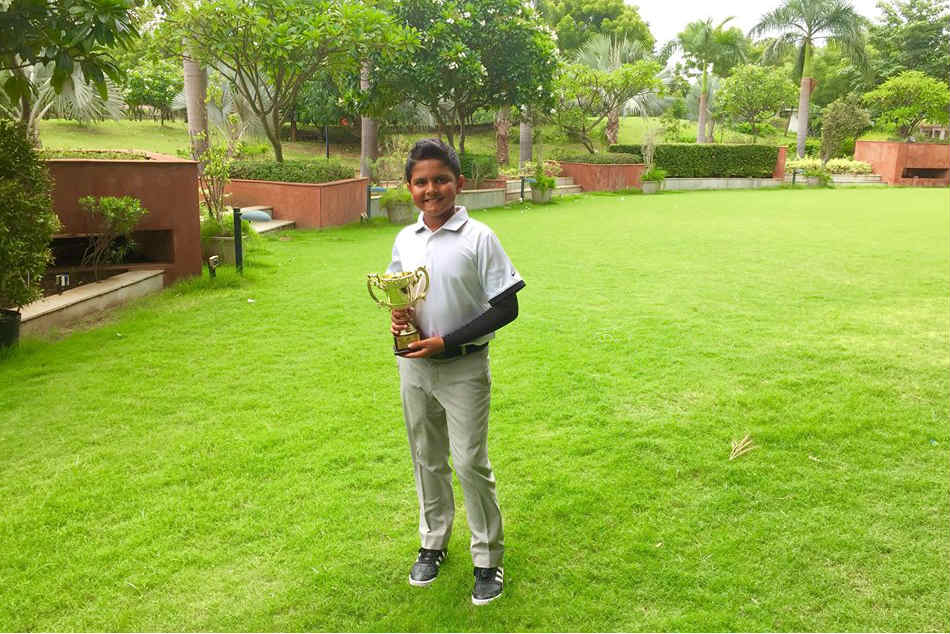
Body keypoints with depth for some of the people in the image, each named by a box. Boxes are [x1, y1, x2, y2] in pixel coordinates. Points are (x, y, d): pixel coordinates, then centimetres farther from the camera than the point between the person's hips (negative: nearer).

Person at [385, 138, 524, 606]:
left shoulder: (478, 238, -13)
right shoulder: (404, 239, 3)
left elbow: (506, 308, -14)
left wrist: (447, 342, -18)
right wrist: (396, 317, -8)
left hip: (463, 367, -5)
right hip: (414, 365, 5)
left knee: (470, 463, 0)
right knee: (426, 459, 17)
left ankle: (488, 558, 20)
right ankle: (433, 543, 37)